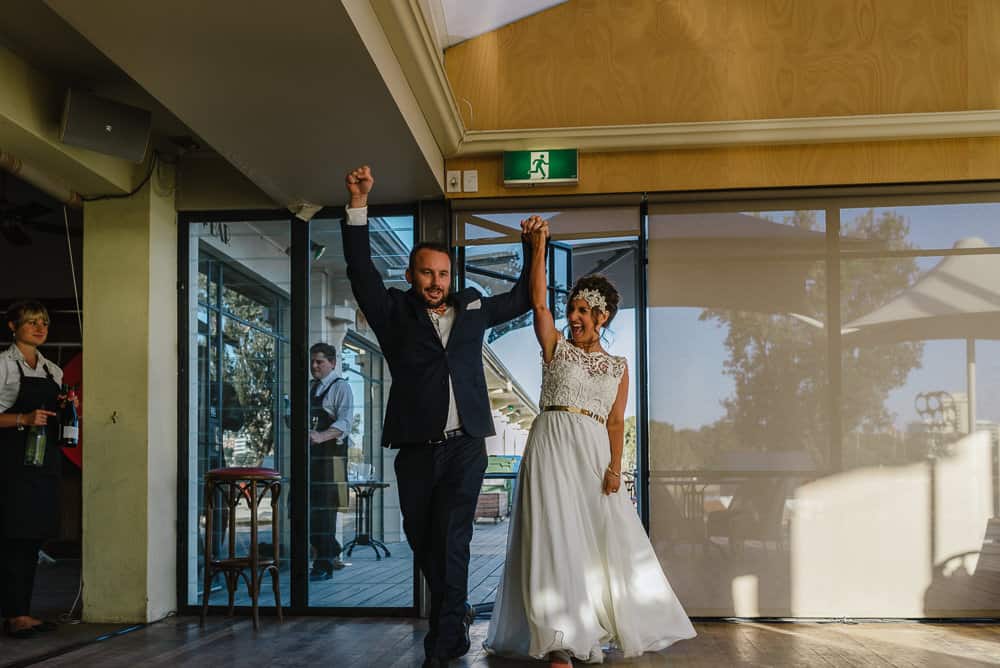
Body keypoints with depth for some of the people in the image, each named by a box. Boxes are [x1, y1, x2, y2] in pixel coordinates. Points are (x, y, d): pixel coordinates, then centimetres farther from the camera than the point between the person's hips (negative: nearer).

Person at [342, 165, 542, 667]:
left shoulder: (472, 308, 12)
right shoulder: (394, 312, 5)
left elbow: (521, 299, 27)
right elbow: (361, 269, -8)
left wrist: (535, 250, 19)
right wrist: (358, 202, -16)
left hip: (465, 446, 0)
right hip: (416, 450, 1)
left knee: (450, 539, -10)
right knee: (422, 543, 11)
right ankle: (456, 614, 35)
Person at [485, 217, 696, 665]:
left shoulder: (618, 367, 14)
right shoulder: (555, 347, 9)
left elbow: (616, 422, 6)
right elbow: (538, 302, -5)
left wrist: (614, 467, -8)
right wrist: (538, 247, -14)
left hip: (594, 452, 3)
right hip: (553, 444, -3)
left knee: (605, 536, 1)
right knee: (557, 535, -9)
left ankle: (597, 627, 16)